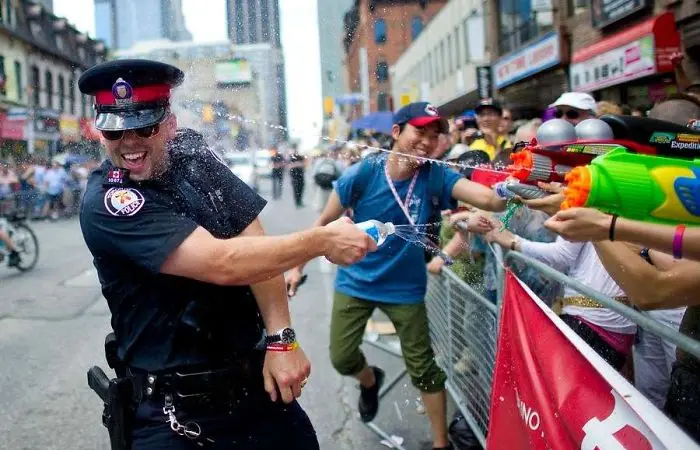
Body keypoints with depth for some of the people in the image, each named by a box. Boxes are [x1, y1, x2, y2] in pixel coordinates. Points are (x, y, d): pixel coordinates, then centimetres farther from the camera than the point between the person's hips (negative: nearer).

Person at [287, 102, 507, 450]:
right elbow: (325, 220, -5)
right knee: (342, 359, 7)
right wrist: (298, 266, -3)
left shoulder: (435, 177, -17)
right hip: (355, 281, 1)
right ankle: (370, 381, 43)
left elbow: (488, 198, -33)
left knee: (423, 368, 6)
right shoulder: (363, 174, -17)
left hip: (405, 287, 0)